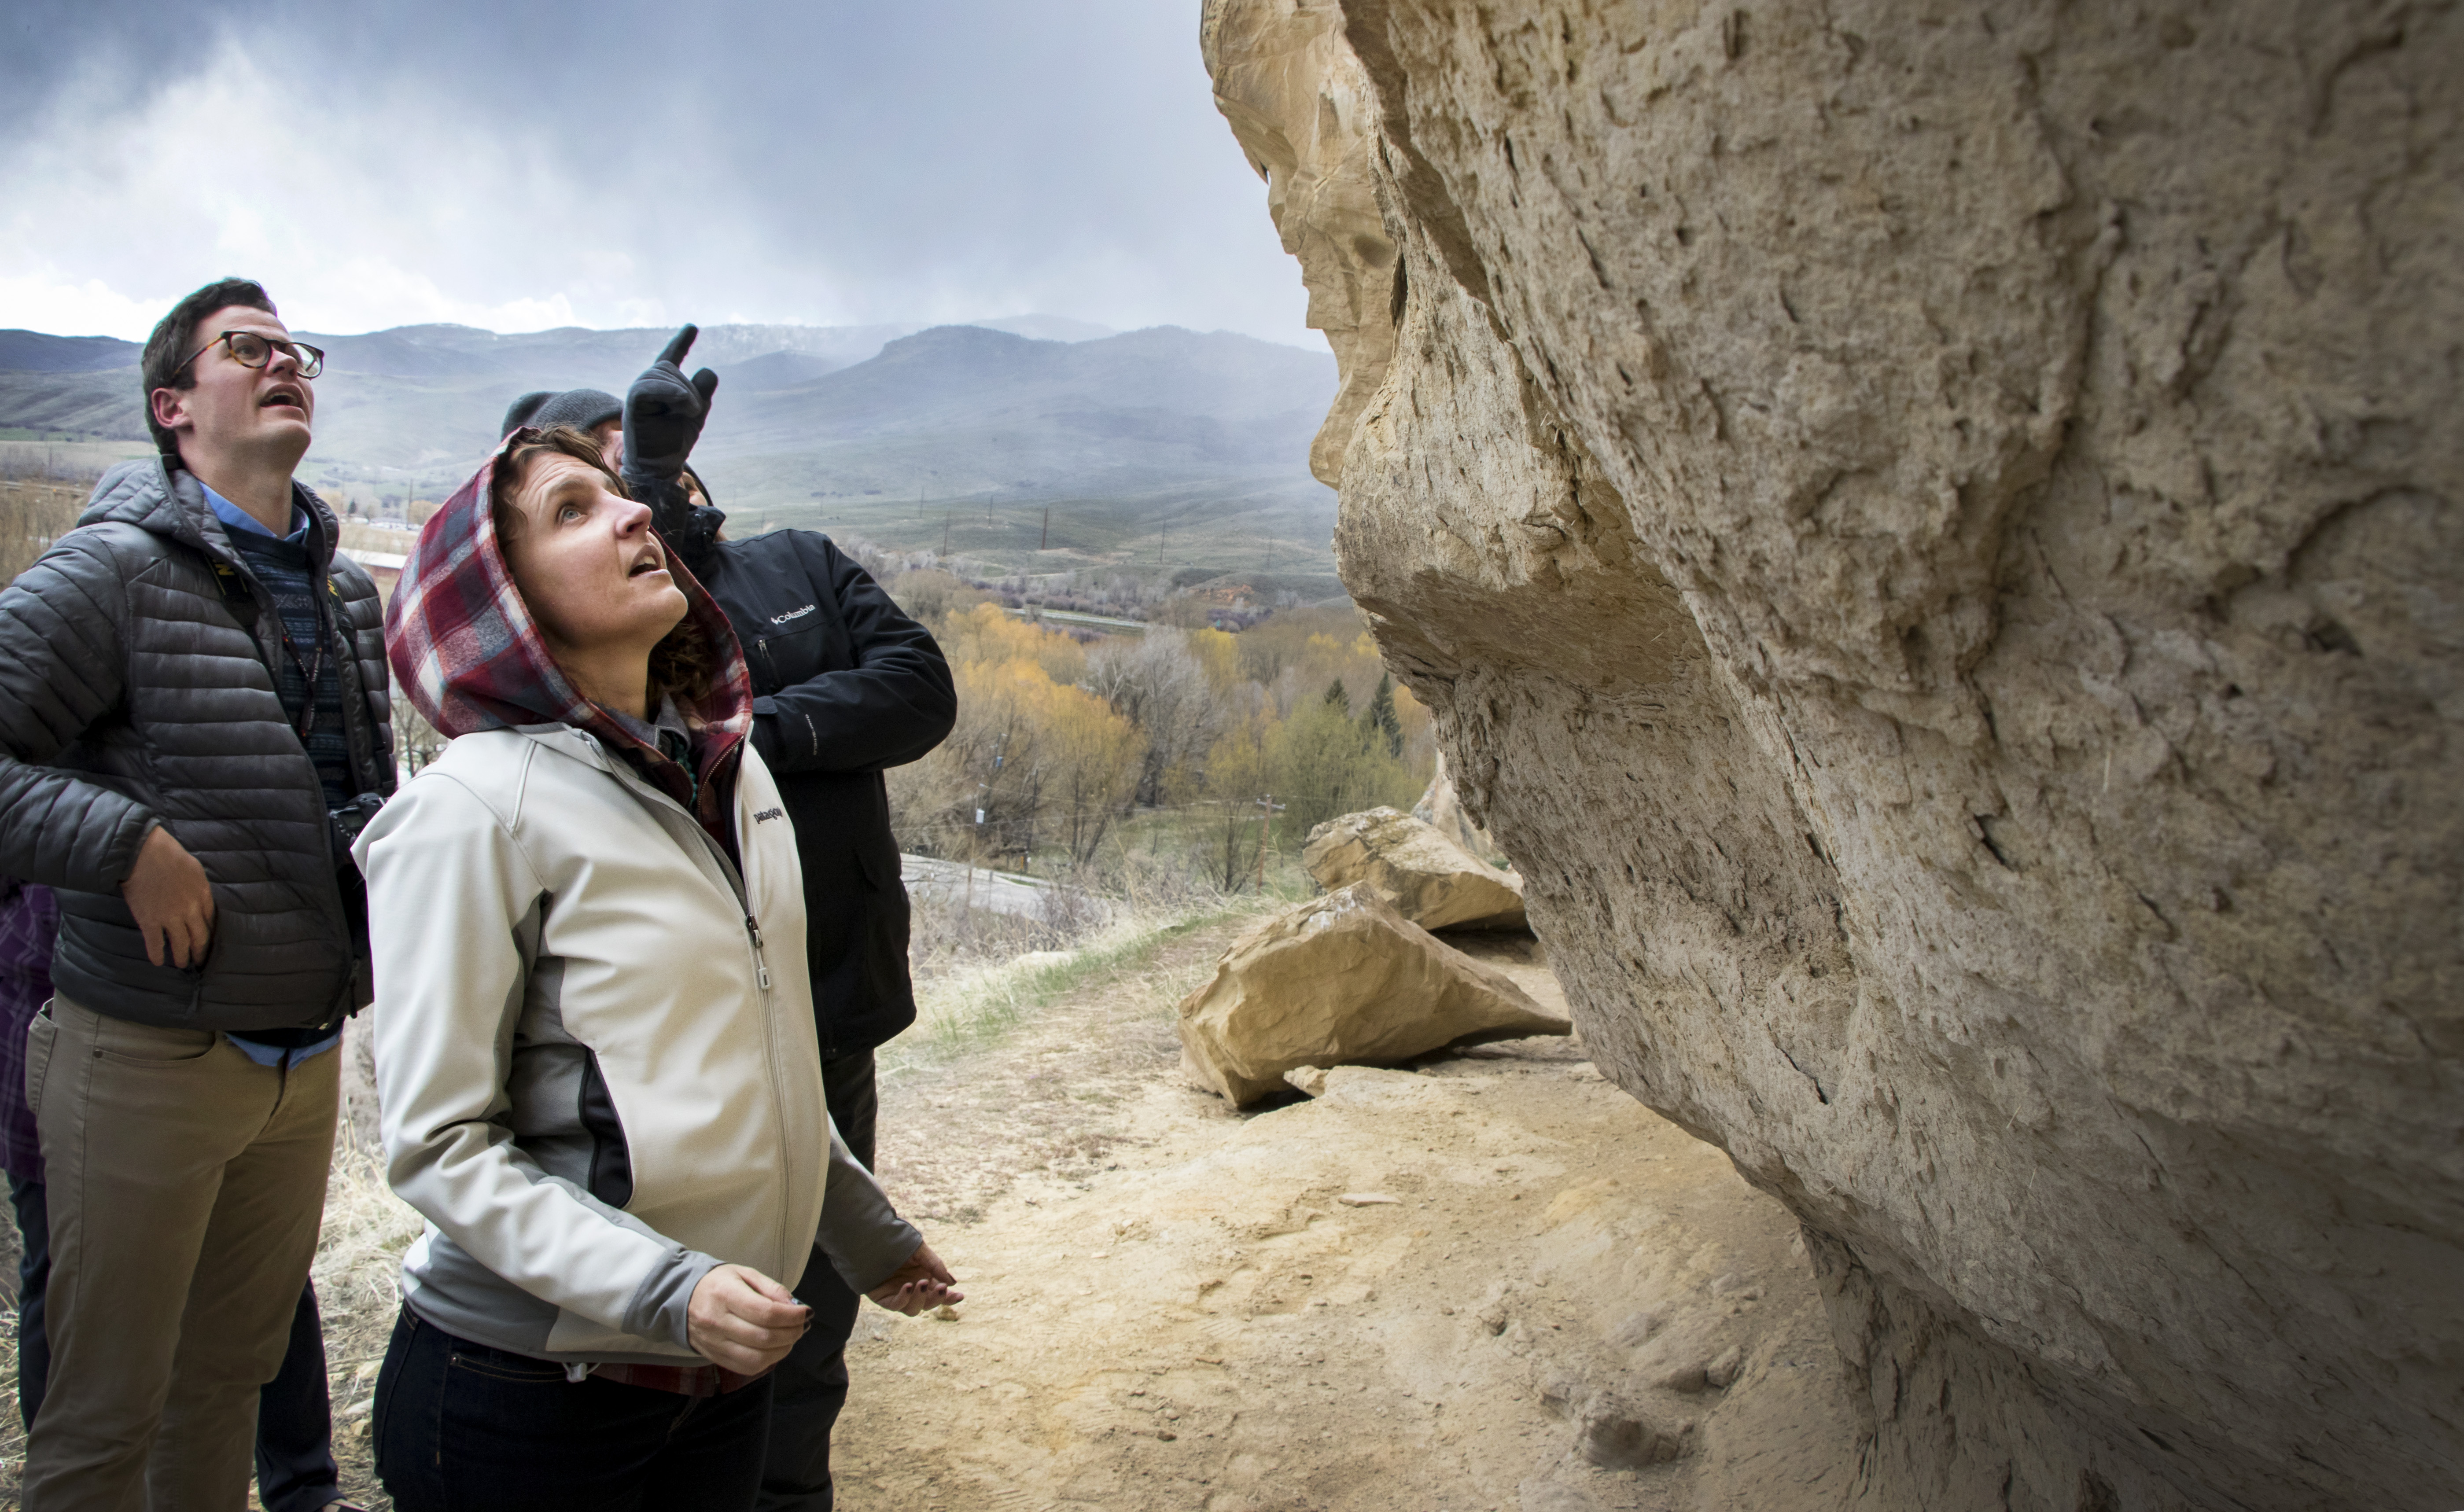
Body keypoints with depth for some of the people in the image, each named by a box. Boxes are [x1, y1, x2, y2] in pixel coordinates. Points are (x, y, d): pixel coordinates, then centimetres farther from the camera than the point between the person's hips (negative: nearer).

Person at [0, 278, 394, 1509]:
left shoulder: (348, 590, 9)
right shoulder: (117, 568, -11)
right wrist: (128, 845, -22)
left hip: (307, 1061, 6)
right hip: (148, 1063, -5)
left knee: (235, 1373, 19)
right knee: (107, 1412, 9)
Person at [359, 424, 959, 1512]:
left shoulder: (733, 769, 4)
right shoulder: (478, 809, -16)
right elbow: (437, 1145, -16)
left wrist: (860, 1231, 18)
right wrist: (665, 1289, -25)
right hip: (530, 1391, -6)